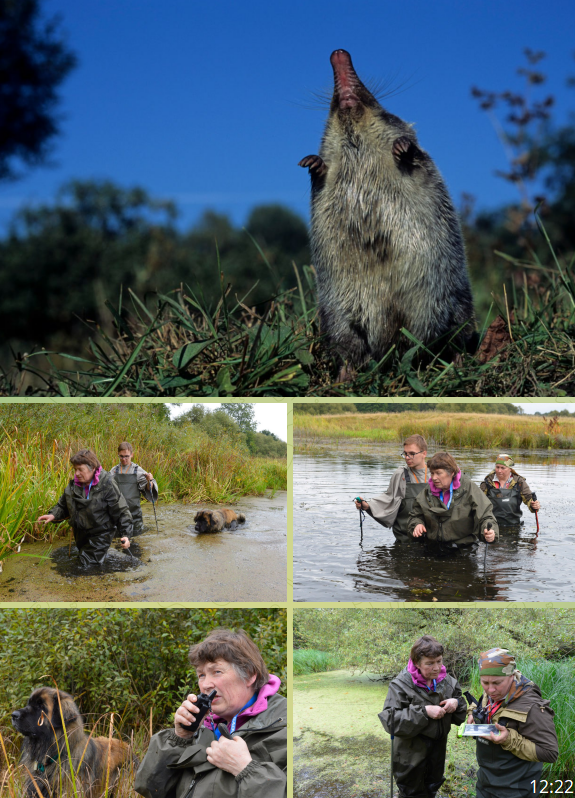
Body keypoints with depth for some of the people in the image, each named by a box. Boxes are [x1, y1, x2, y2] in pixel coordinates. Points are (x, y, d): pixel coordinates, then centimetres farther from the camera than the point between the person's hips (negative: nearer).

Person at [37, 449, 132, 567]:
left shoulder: (107, 486, -17)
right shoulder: (73, 485, 0)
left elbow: (121, 512, -14)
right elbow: (63, 506, 13)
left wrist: (125, 534, -22)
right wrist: (53, 515, -7)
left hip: (100, 535, -7)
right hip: (81, 535, 7)